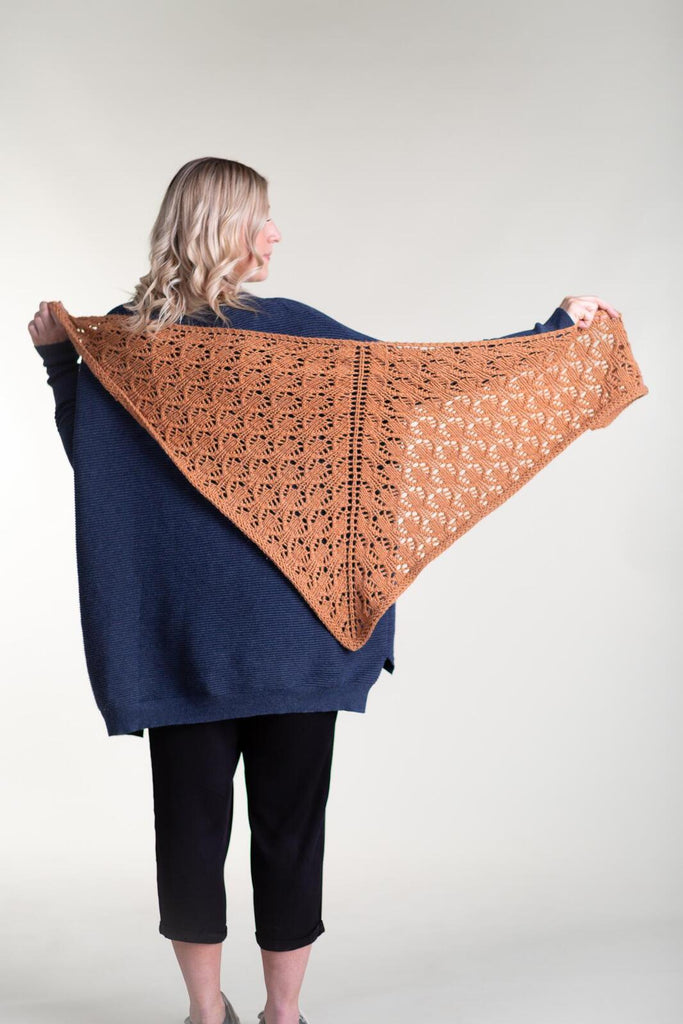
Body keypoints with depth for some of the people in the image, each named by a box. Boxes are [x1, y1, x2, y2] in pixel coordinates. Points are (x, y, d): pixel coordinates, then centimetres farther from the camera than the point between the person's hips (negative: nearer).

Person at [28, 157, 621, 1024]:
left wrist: (56, 357, 16)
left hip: (179, 629, 3)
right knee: (289, 822, 10)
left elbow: (85, 451, 12)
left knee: (190, 820, 12)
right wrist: (556, 331, 5)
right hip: (289, 629, -2)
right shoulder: (287, 330, -10)